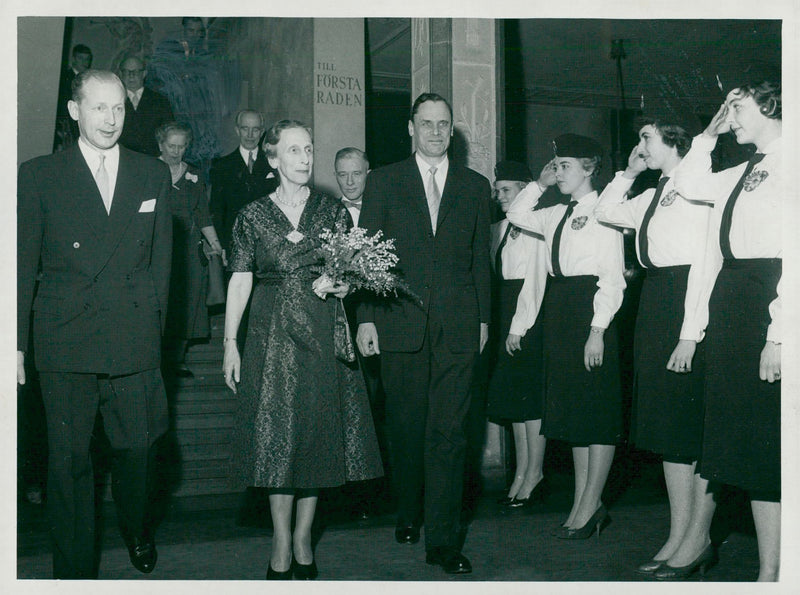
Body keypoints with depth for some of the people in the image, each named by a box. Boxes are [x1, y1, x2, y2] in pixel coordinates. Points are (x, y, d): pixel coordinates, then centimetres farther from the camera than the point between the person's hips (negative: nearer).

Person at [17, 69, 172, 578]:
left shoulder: (153, 175, 9)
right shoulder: (39, 175, 3)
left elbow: (160, 259, 11)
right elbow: (23, 265, 2)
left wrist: (153, 324, 5)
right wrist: (17, 343, -3)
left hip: (135, 342, 2)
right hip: (65, 344, -1)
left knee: (140, 446, 10)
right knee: (69, 458, 5)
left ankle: (137, 528, 40)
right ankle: (75, 570, 21)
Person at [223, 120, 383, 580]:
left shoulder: (334, 211, 7)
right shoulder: (253, 217, 4)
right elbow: (240, 281, 2)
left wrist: (346, 285, -11)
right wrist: (230, 342, -3)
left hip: (323, 332, 1)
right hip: (273, 335, -1)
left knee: (318, 430, 3)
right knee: (276, 434, -1)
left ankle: (303, 538, 17)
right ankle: (282, 542, 11)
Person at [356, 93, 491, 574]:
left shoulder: (475, 186, 13)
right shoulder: (384, 182, 9)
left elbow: (480, 258, 14)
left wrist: (483, 318, 8)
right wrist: (366, 317, -2)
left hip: (458, 326, 0)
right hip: (400, 323, 0)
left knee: (449, 432, -3)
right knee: (407, 427, 9)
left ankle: (443, 540, 1)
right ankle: (408, 513, 29)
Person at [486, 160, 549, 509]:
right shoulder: (500, 228, 15)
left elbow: (535, 279, -13)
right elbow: (496, 276, 12)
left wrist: (518, 326, -13)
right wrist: (499, 323, 3)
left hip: (528, 316, -8)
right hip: (504, 316, 8)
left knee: (529, 393, -4)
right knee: (512, 394, 9)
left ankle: (533, 474, 4)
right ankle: (522, 472, 16)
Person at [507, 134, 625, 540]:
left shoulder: (603, 213, -8)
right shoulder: (556, 216, 15)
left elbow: (612, 277, -12)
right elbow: (516, 215, 29)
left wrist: (598, 328, -18)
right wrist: (540, 185, 15)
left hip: (590, 311, -8)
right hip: (558, 309, 9)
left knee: (598, 411, -1)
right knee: (571, 409, 11)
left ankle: (588, 507, 6)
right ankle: (587, 503, 20)